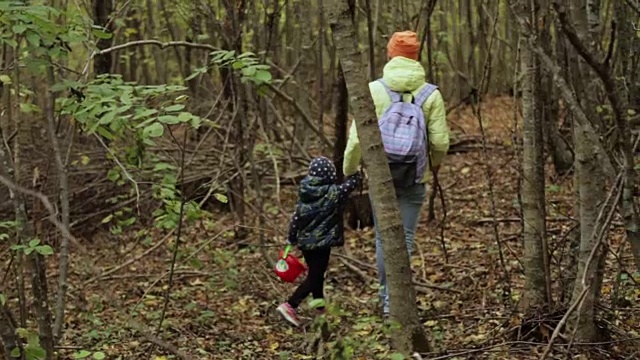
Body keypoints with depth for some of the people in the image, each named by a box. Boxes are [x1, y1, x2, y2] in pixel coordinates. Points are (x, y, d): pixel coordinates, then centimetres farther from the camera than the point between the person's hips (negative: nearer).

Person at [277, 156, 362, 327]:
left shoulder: (304, 193, -1)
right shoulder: (333, 193, -15)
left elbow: (296, 217, 3)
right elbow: (354, 180, -6)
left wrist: (291, 239, 13)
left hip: (305, 241, 6)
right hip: (322, 243, -6)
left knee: (315, 274, 19)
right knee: (314, 277, -1)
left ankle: (320, 308, 31)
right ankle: (290, 306, -12)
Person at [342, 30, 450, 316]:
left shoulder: (373, 90, -6)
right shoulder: (430, 94, -3)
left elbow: (357, 138, -8)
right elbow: (440, 141, -2)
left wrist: (348, 173, 5)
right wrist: (436, 162, 20)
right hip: (414, 178, 0)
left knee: (384, 238, 12)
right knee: (405, 239, 6)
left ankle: (387, 299, 21)